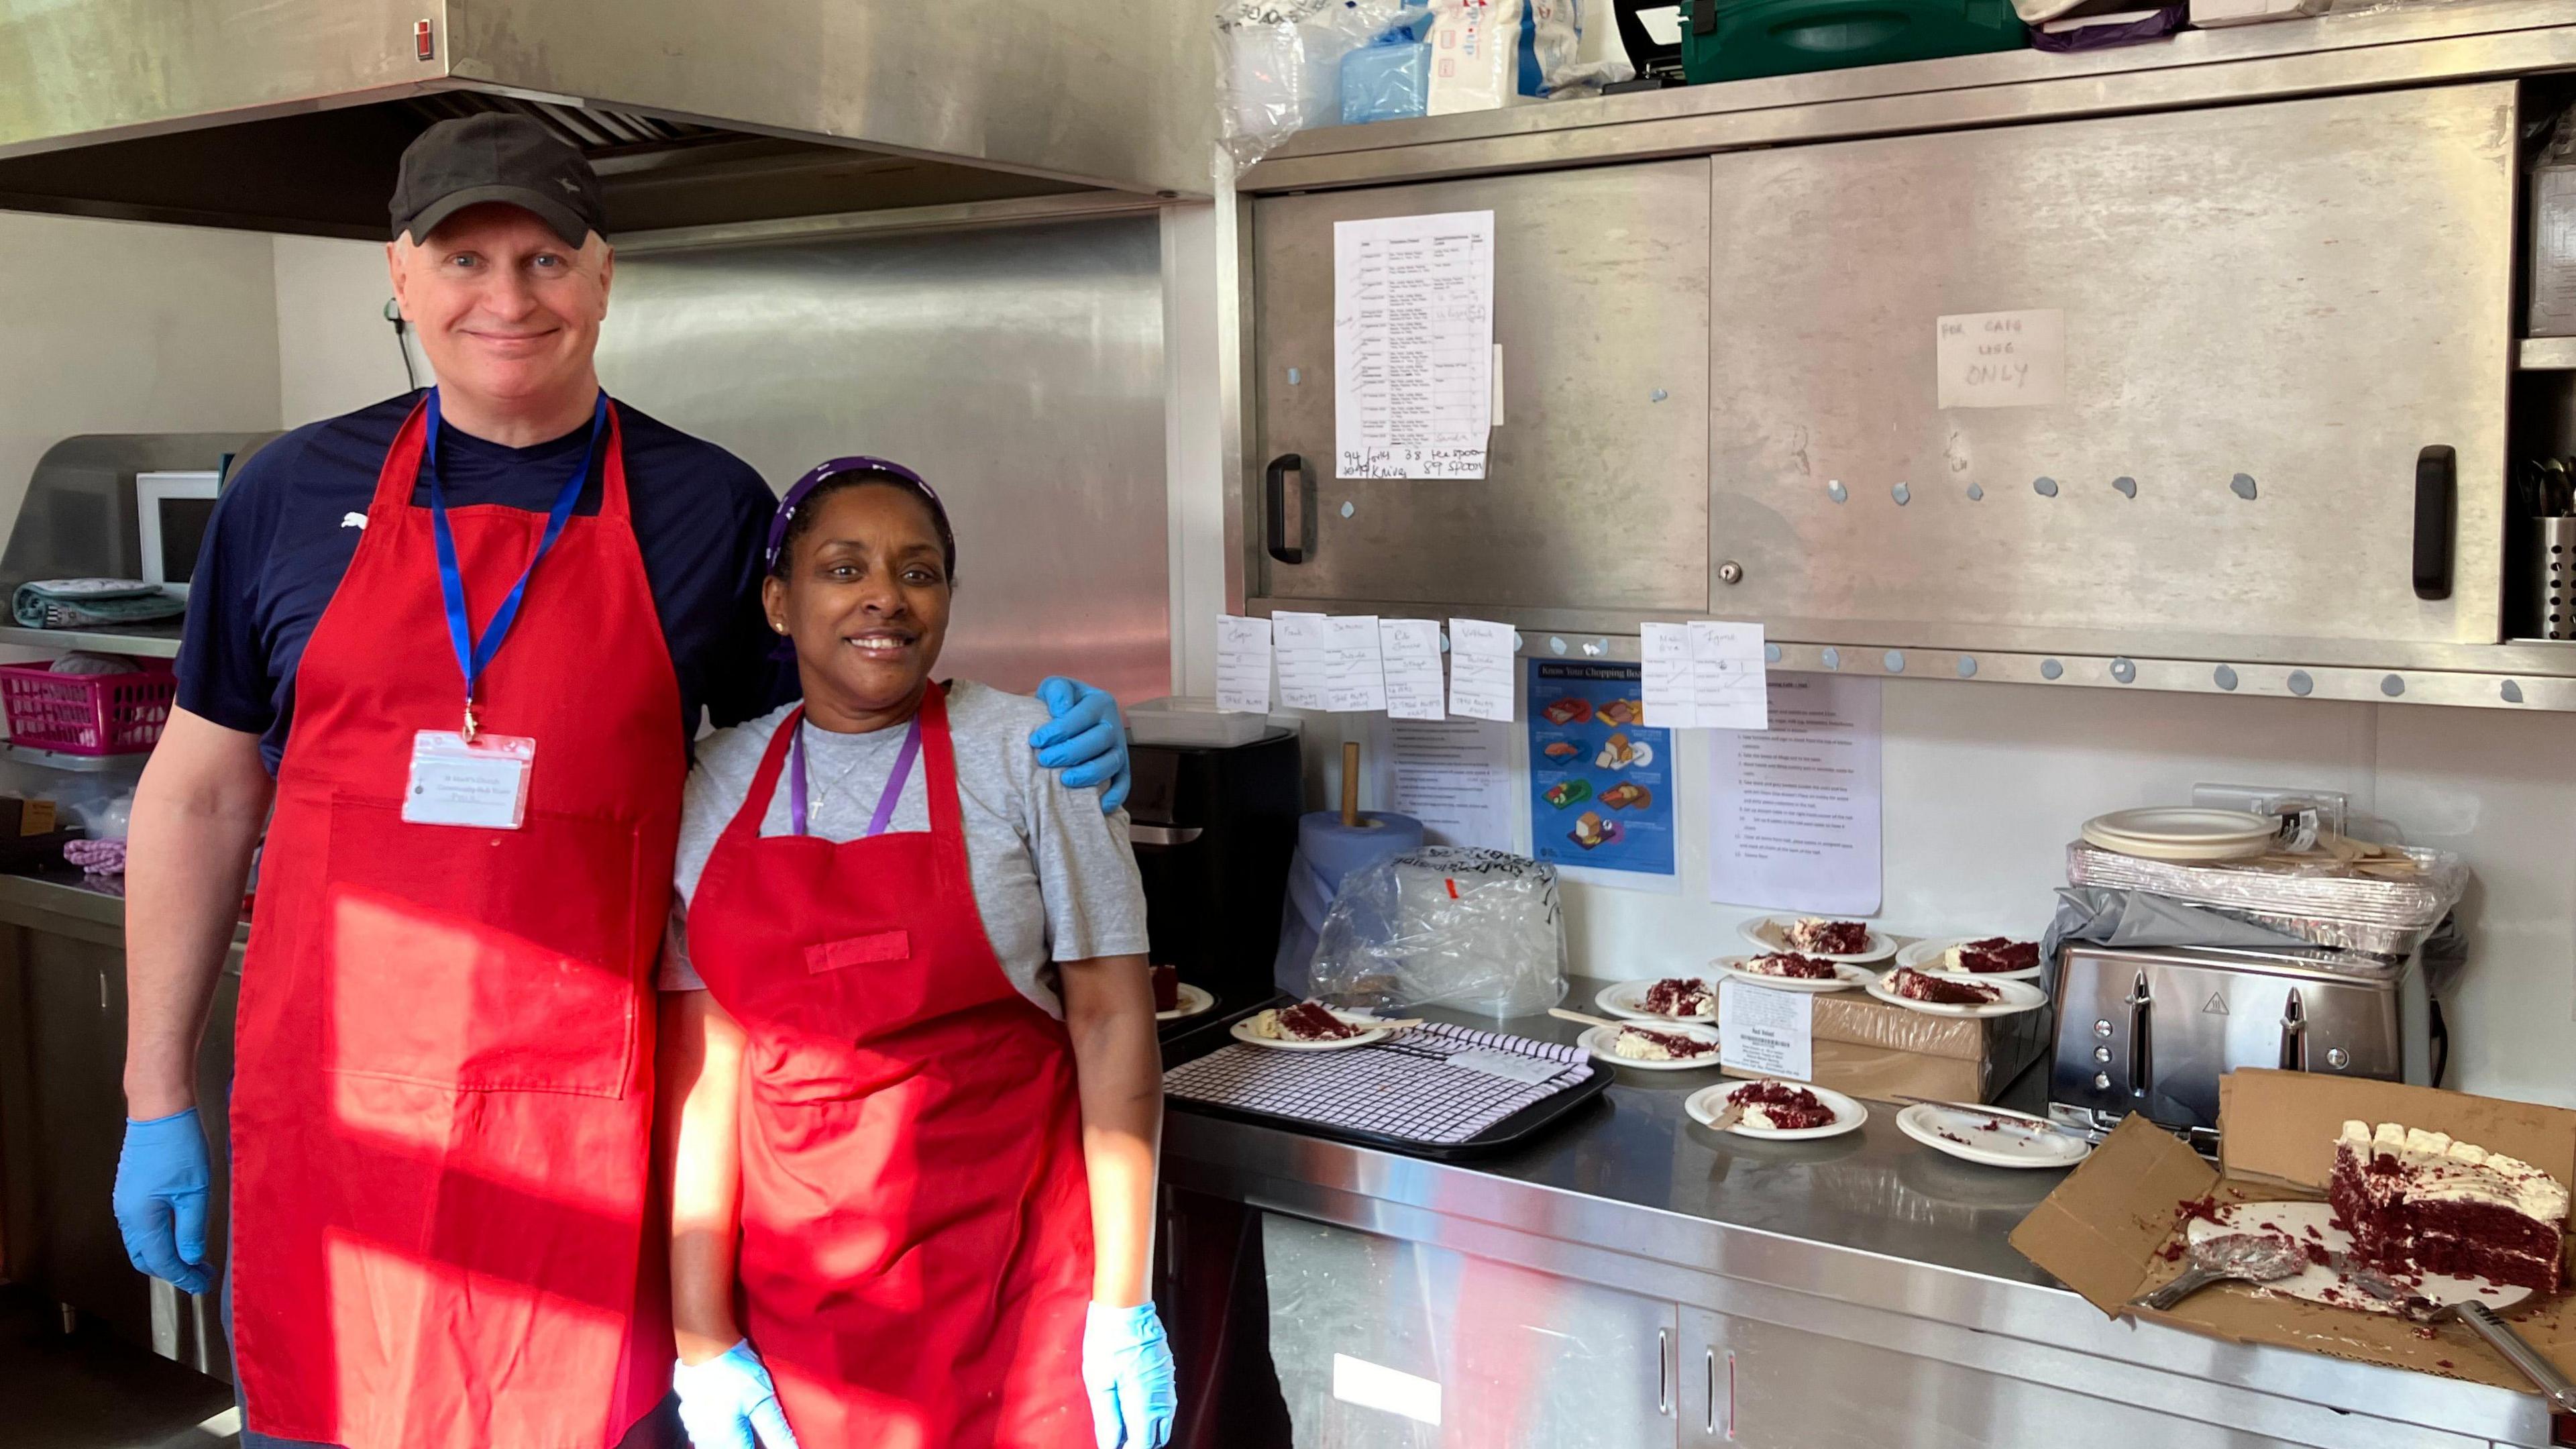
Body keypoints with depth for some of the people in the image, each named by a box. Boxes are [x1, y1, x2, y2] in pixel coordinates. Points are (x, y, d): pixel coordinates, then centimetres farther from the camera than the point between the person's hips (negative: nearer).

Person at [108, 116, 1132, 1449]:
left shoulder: (706, 508, 2)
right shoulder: (296, 494, 4)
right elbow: (201, 795, 10)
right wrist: (157, 1098, 9)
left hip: (587, 1132, -1)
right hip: (331, 1117, 1)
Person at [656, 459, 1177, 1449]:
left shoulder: (1023, 753, -6)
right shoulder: (718, 787, 2)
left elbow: (1111, 1017, -7)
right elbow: (702, 1068, 0)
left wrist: (1123, 1308, -9)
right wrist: (702, 1342, -3)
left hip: (1009, 1277, -2)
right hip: (793, 1282, 2)